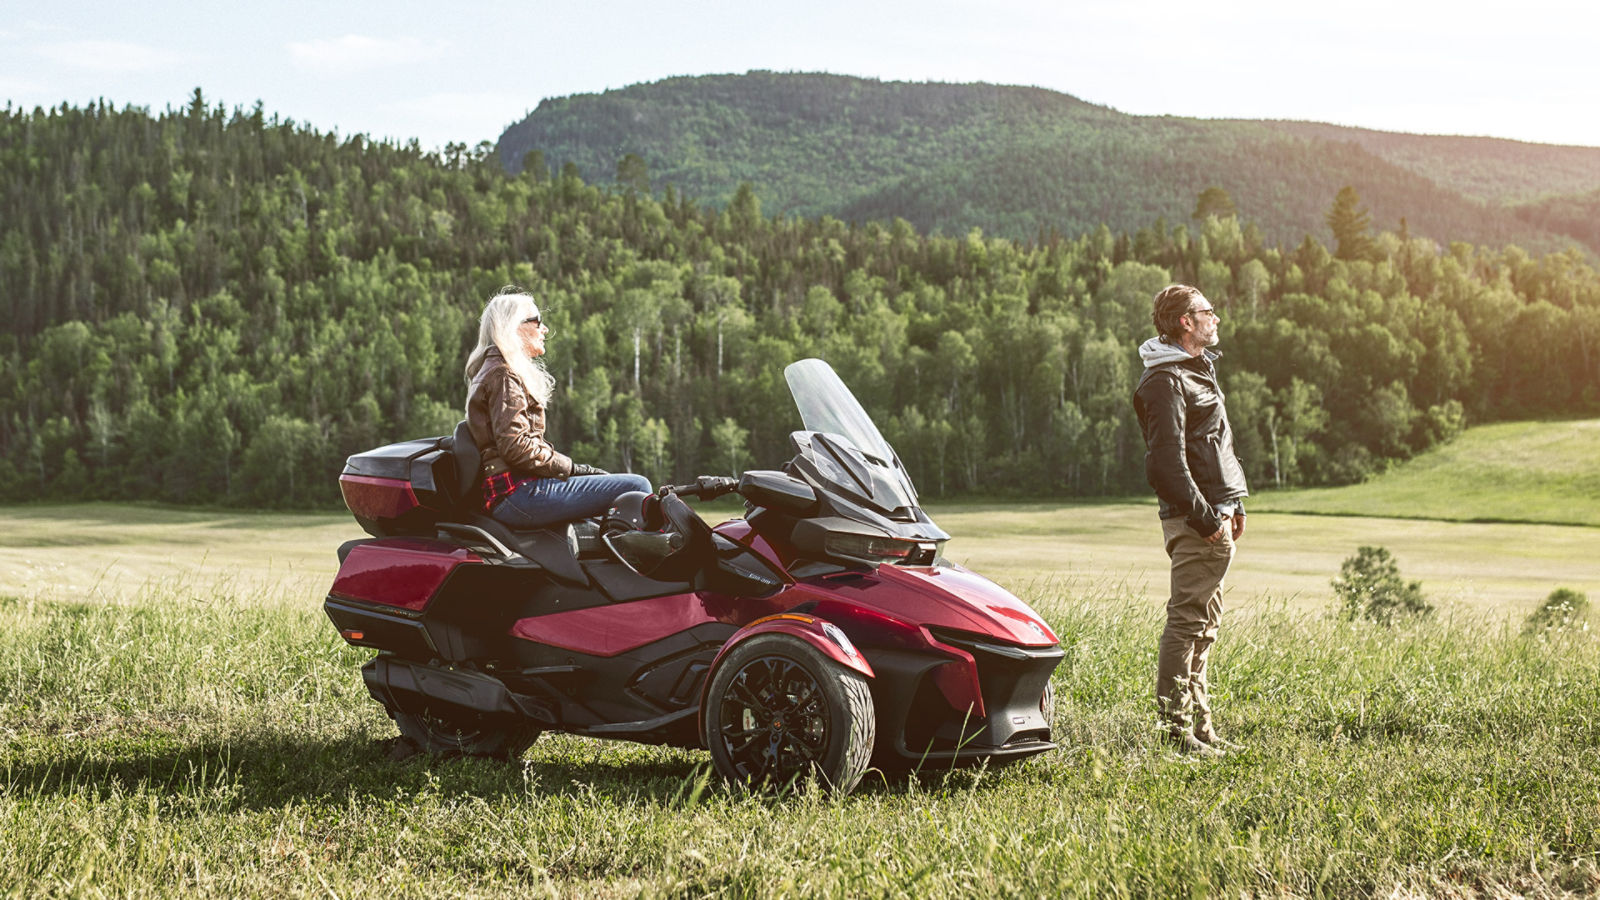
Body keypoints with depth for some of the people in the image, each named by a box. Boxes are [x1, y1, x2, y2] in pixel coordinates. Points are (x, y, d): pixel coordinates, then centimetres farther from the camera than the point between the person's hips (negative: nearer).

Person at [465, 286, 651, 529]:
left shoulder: (493, 370, 25)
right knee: (637, 488, -16)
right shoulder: (503, 375, -7)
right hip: (518, 491, -11)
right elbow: (514, 446, -18)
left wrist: (572, 467, 11)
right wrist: (569, 467, -9)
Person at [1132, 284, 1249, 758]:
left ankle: (1200, 727, 20)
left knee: (1202, 626, 13)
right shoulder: (1166, 381, -13)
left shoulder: (1199, 370, 19)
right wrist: (1205, 518, -20)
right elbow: (1167, 463, -20)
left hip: (1215, 516, 10)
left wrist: (1234, 505, 17)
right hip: (1193, 521, -10)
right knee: (1188, 622, -8)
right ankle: (1175, 729, -5)